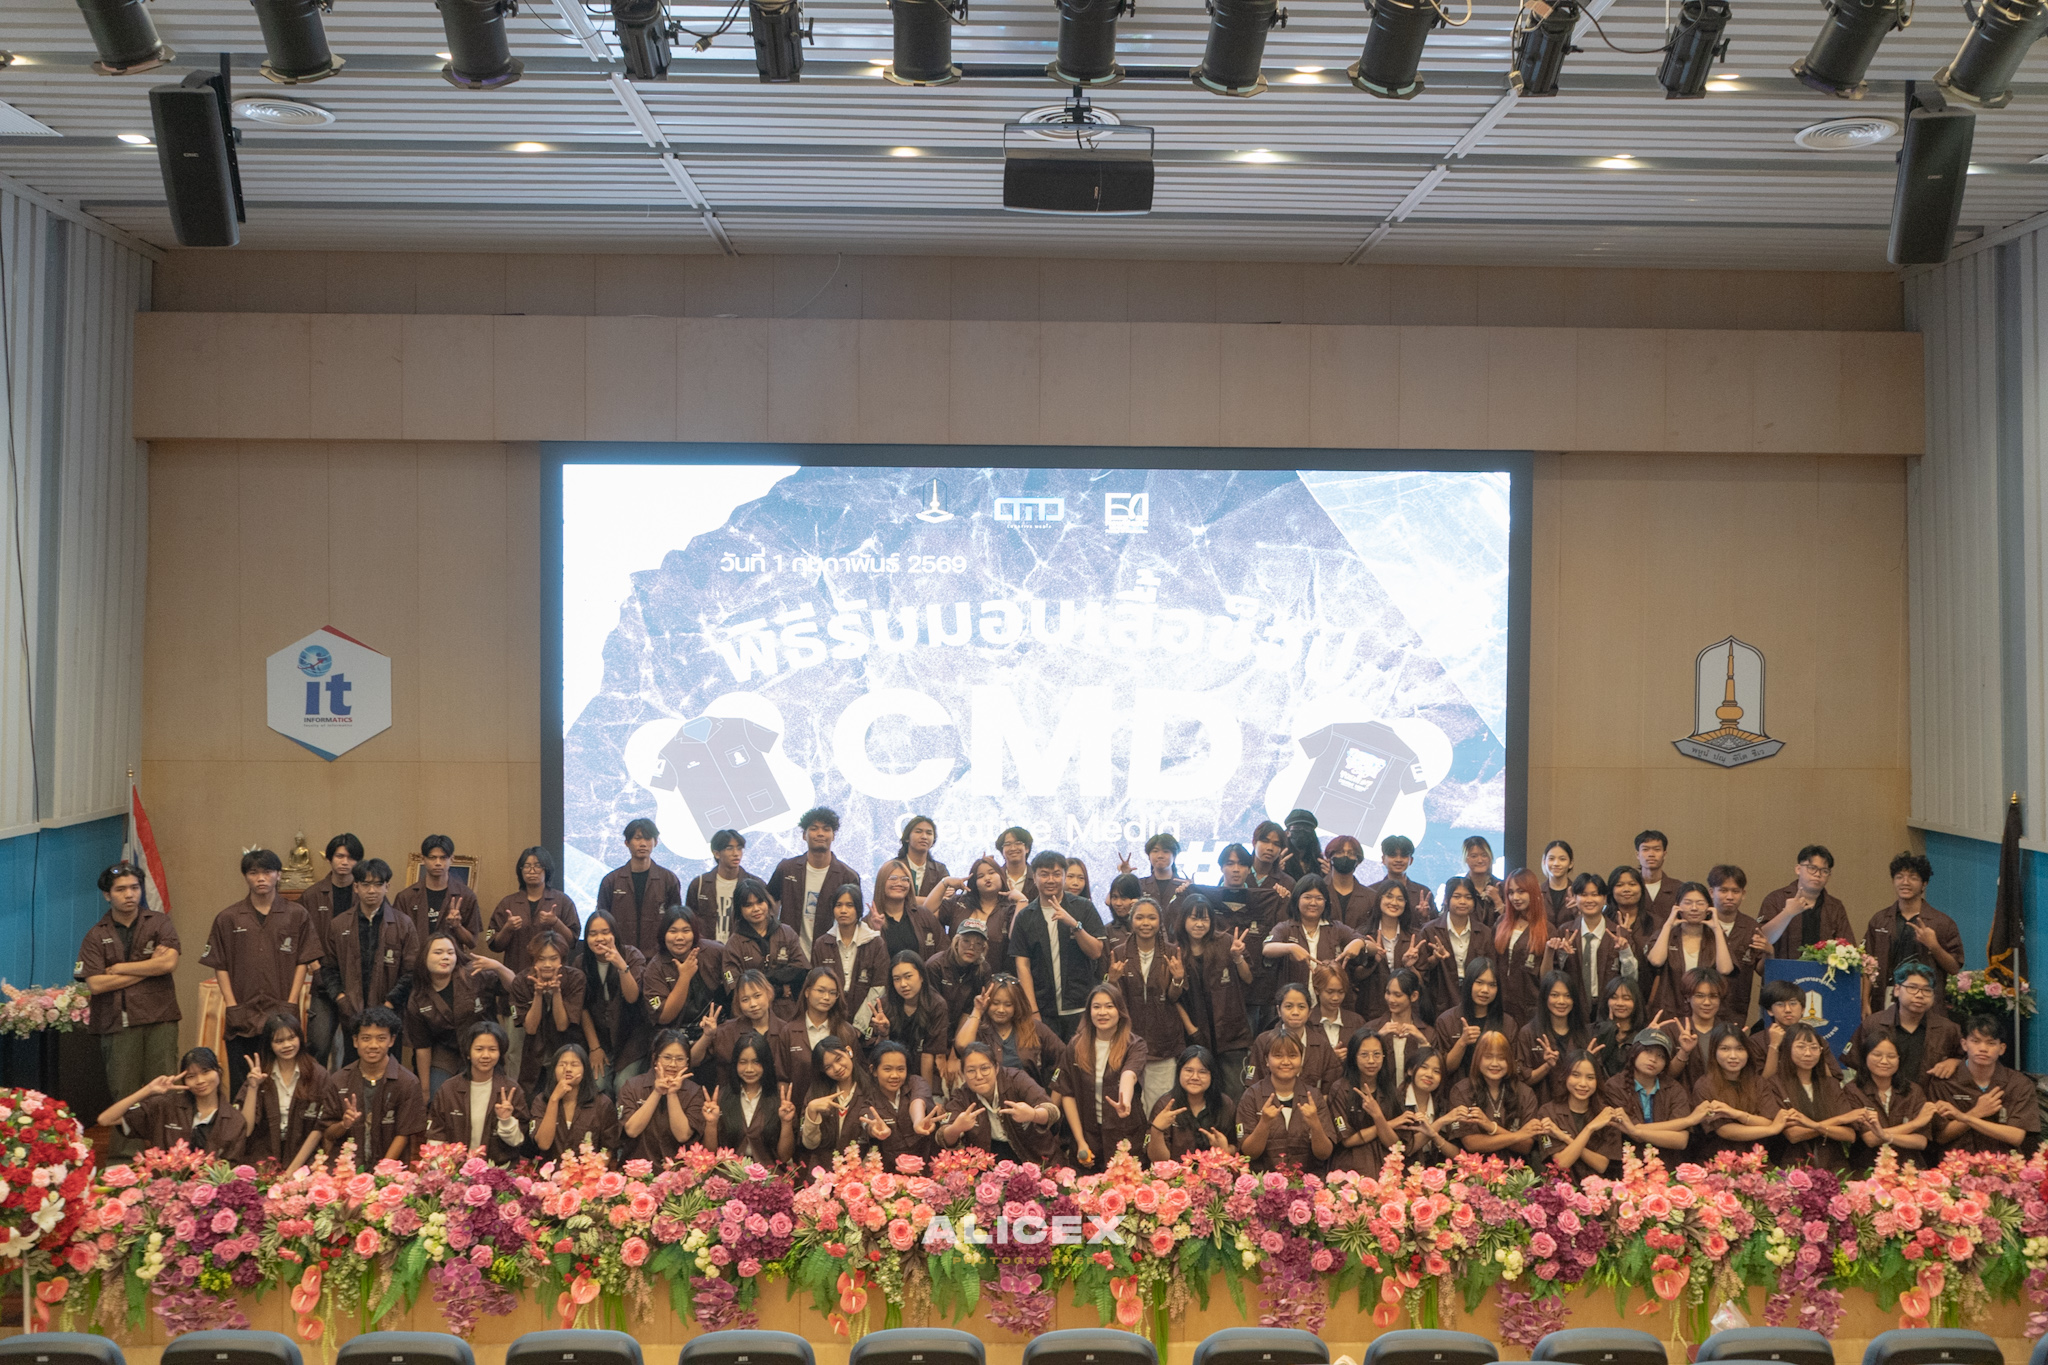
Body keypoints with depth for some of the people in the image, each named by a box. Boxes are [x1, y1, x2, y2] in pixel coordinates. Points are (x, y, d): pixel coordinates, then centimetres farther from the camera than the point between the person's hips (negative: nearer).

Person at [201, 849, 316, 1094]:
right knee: (241, 1088, 3)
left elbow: (302, 962, 4)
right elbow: (220, 966, 7)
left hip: (282, 1015, -1)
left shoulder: (297, 916, 5)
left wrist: (290, 1005, -4)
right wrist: (232, 1007, -2)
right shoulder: (227, 919, 7)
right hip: (242, 1018, 1)